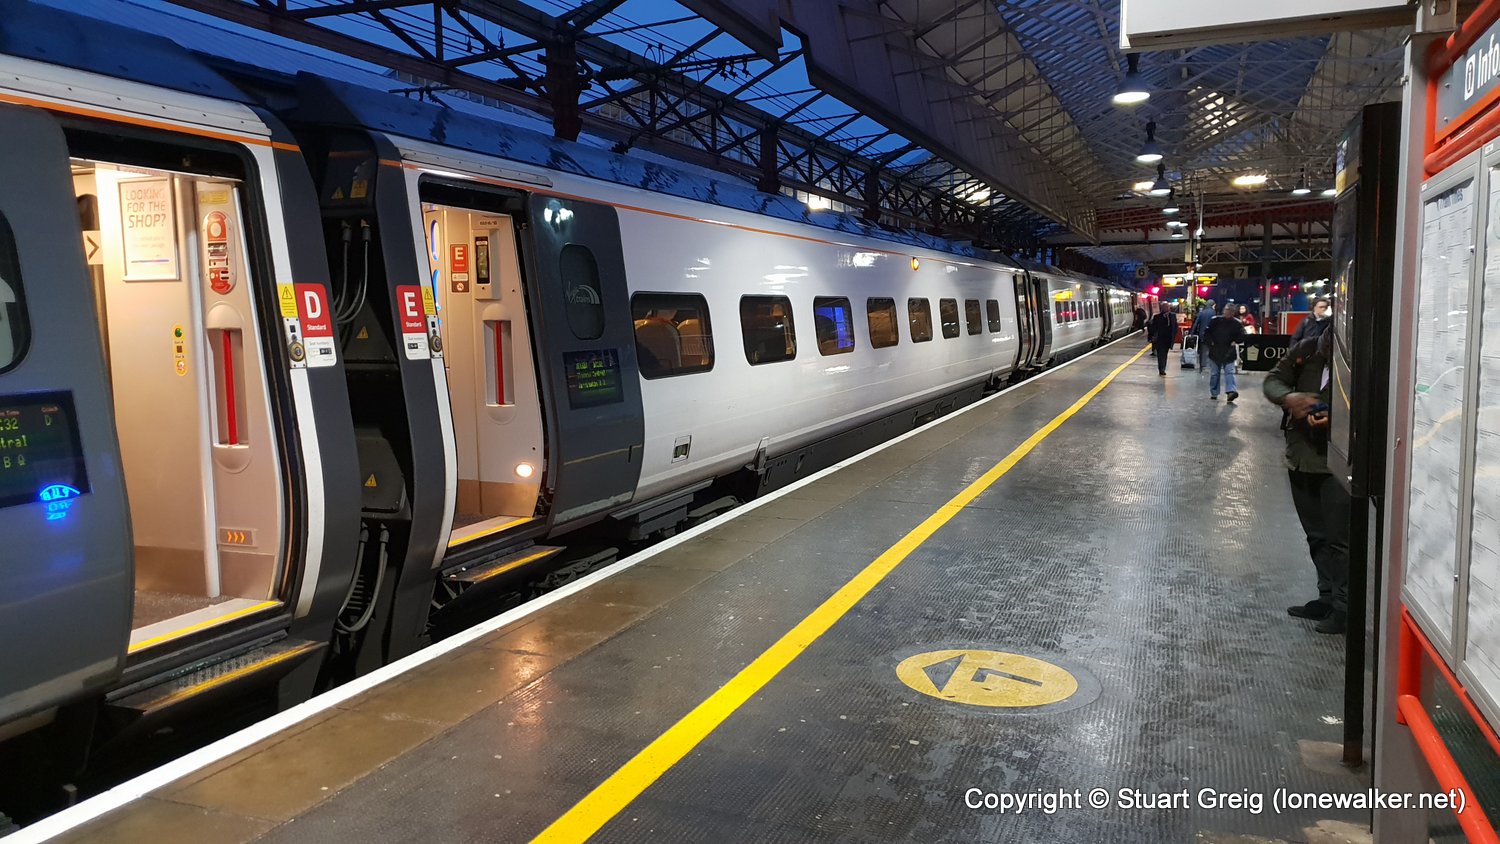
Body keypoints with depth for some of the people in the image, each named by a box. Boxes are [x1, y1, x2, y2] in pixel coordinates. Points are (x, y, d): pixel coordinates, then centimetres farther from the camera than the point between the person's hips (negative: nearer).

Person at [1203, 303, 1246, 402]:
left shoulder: (1237, 324, -1)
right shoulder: (1215, 320, -2)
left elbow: (1241, 336, 7)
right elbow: (1206, 333, 4)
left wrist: (1234, 342, -6)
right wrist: (1210, 342, -6)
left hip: (1229, 353, -1)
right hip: (1215, 352, 1)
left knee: (1229, 372, -11)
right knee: (1214, 373, 9)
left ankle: (1230, 391, -21)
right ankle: (1213, 393, 19)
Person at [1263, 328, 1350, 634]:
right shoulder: (1306, 351, -2)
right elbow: (1273, 380, 4)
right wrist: (1288, 397, -17)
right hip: (1301, 457, 6)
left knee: (1338, 538, -1)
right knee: (1316, 536, 17)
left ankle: (1343, 606, 12)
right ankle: (1327, 597, 31)